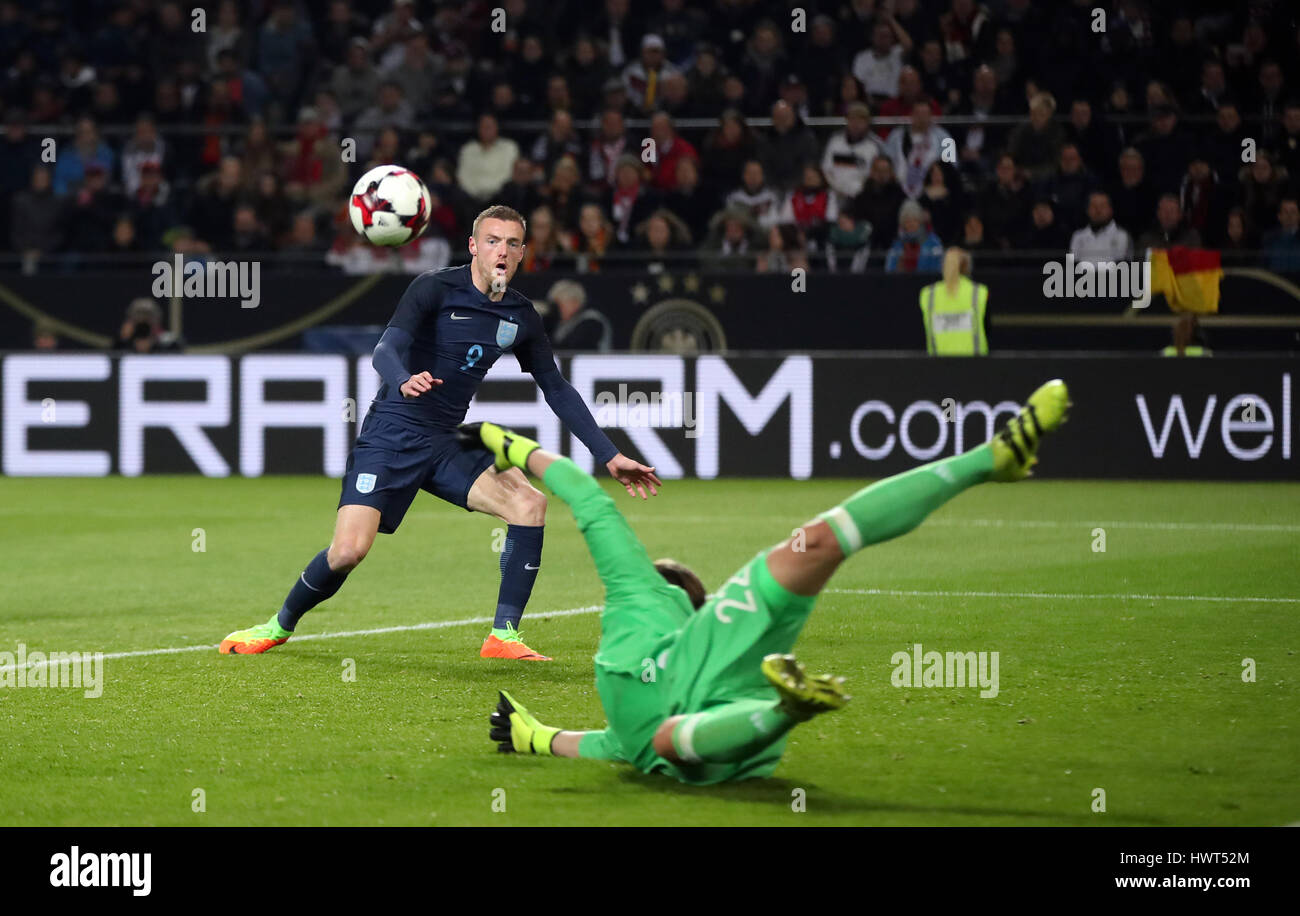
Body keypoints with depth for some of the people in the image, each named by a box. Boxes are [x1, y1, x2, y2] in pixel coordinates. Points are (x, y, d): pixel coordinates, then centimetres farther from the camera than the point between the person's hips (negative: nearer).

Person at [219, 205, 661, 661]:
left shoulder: (521, 316, 5)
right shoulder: (435, 288, -11)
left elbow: (557, 389, 14)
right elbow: (386, 349, -23)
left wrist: (610, 456, 12)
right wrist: (404, 381, -48)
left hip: (445, 445, 5)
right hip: (391, 435, -5)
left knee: (528, 502, -16)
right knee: (349, 550, -19)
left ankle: (504, 635, -10)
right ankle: (280, 626, 8)